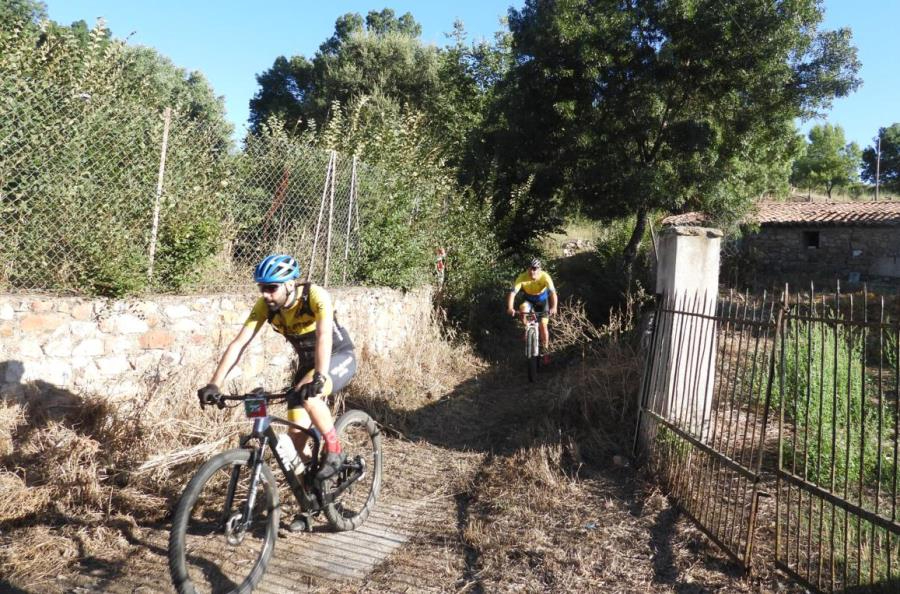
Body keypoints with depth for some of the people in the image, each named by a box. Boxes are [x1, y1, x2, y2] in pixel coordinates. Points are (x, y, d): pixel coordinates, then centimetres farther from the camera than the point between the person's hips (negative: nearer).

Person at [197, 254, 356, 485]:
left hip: (339, 357, -5)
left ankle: (334, 450, -13)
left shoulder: (315, 295, -30)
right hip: (307, 362, 6)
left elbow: (324, 336, -44)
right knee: (296, 434, -2)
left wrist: (319, 378, -58)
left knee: (308, 395, -35)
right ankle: (311, 477, 23)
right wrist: (213, 385, -28)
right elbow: (238, 343, -19)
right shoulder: (265, 306, -16)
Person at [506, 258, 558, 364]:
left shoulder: (545, 277, -32)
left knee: (543, 325, -9)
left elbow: (553, 293, -41)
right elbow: (513, 292, -37)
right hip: (528, 299, 1)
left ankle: (545, 349, 11)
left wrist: (554, 307, -59)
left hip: (542, 300, -1)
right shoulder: (522, 277, -31)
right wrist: (510, 308, -54)